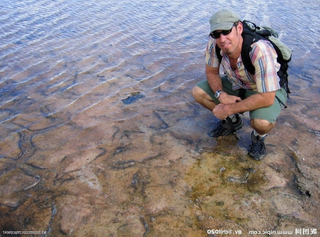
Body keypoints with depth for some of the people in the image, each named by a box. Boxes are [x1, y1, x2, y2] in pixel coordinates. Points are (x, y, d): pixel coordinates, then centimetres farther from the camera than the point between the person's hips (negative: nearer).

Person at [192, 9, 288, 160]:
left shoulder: (260, 51, -38)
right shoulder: (214, 43, -22)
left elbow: (267, 98, -35)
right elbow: (211, 72, -4)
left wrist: (228, 109, -30)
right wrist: (221, 95, -23)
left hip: (268, 91, -5)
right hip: (236, 85, 6)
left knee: (262, 122, -36)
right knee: (198, 92, -11)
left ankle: (258, 136, 6)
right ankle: (233, 121, 15)